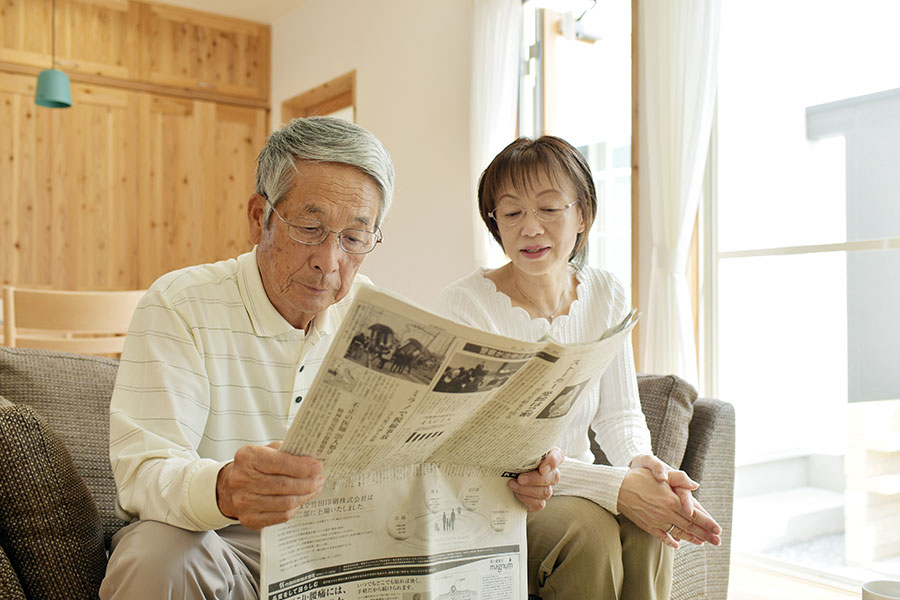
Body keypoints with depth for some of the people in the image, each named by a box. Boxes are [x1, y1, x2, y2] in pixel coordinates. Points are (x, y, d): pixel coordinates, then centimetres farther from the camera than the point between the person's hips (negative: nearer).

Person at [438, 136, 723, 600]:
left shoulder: (607, 296, 2)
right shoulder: (466, 304, -15)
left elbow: (618, 413, 4)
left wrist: (640, 460, -21)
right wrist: (616, 487, -32)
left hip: (577, 489, 4)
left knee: (645, 529, -26)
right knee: (587, 530, -31)